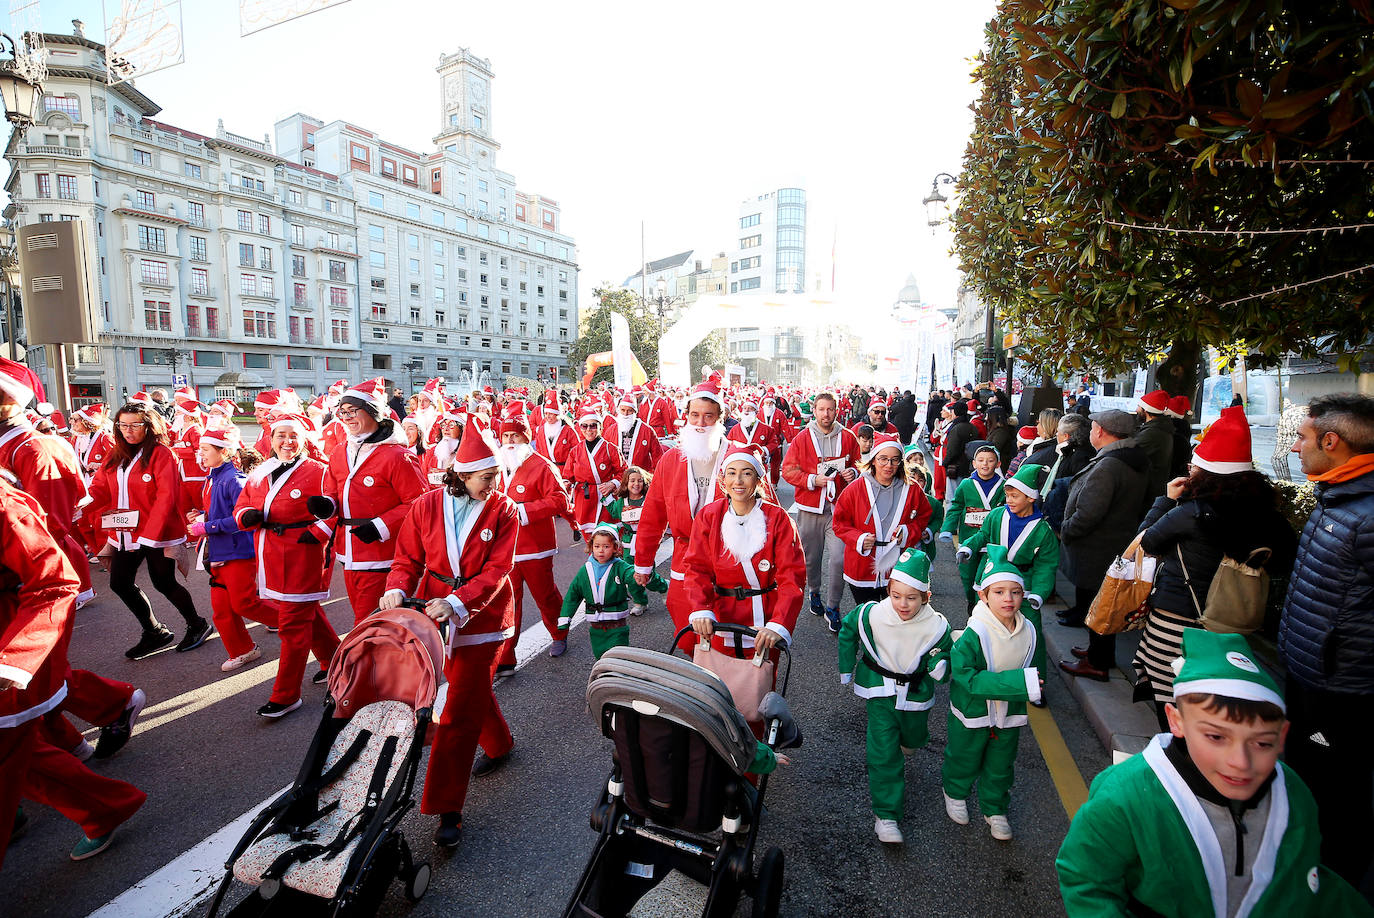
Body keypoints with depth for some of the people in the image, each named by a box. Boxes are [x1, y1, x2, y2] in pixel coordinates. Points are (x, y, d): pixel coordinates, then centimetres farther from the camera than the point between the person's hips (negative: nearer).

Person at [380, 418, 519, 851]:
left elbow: (496, 570, -16)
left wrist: (457, 602, -29)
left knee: (460, 710, -4)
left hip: (481, 617, -3)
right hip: (435, 613, 4)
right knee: (473, 690, 22)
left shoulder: (503, 510, -10)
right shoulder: (426, 506, -3)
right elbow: (408, 558, 2)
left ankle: (447, 810, 8)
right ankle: (500, 745, 51)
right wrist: (398, 589, -18)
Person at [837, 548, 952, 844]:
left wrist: (941, 667, -26)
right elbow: (847, 631, 0)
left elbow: (945, 660, -2)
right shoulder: (870, 615, -21)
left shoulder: (937, 627, -20)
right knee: (885, 753, -5)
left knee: (912, 740, 25)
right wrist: (846, 668, 7)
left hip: (916, 694, 2)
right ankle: (886, 814, 7)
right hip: (880, 692, -2)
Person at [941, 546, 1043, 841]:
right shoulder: (974, 634, -29)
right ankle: (955, 794, 47)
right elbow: (967, 677, -32)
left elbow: (1025, 670, 8)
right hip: (971, 712, -4)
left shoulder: (1028, 632, -10)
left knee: (1000, 766, 20)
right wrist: (1018, 682, -36)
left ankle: (995, 809, 45)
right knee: (964, 760, 17)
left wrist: (1022, 702, 15)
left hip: (1009, 714, 4)